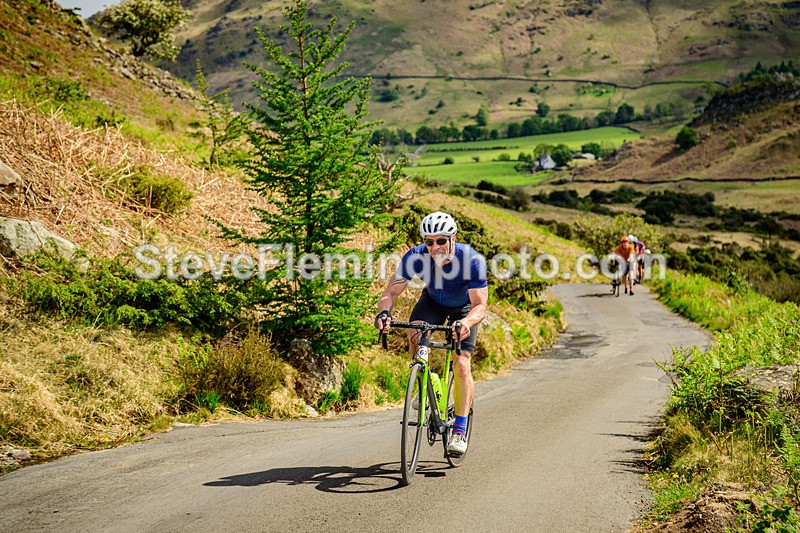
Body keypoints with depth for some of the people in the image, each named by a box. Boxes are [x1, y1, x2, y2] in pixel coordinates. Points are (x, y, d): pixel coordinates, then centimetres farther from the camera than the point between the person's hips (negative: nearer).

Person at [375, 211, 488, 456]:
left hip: (464, 308, -2)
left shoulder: (472, 260, -36)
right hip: (433, 301, 2)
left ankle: (460, 430, -4)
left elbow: (480, 305, -37)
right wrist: (384, 311, -48)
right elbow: (391, 292, -26)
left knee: (461, 366, -15)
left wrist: (466, 322, -59)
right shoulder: (416, 257, -30)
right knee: (414, 334, -29)